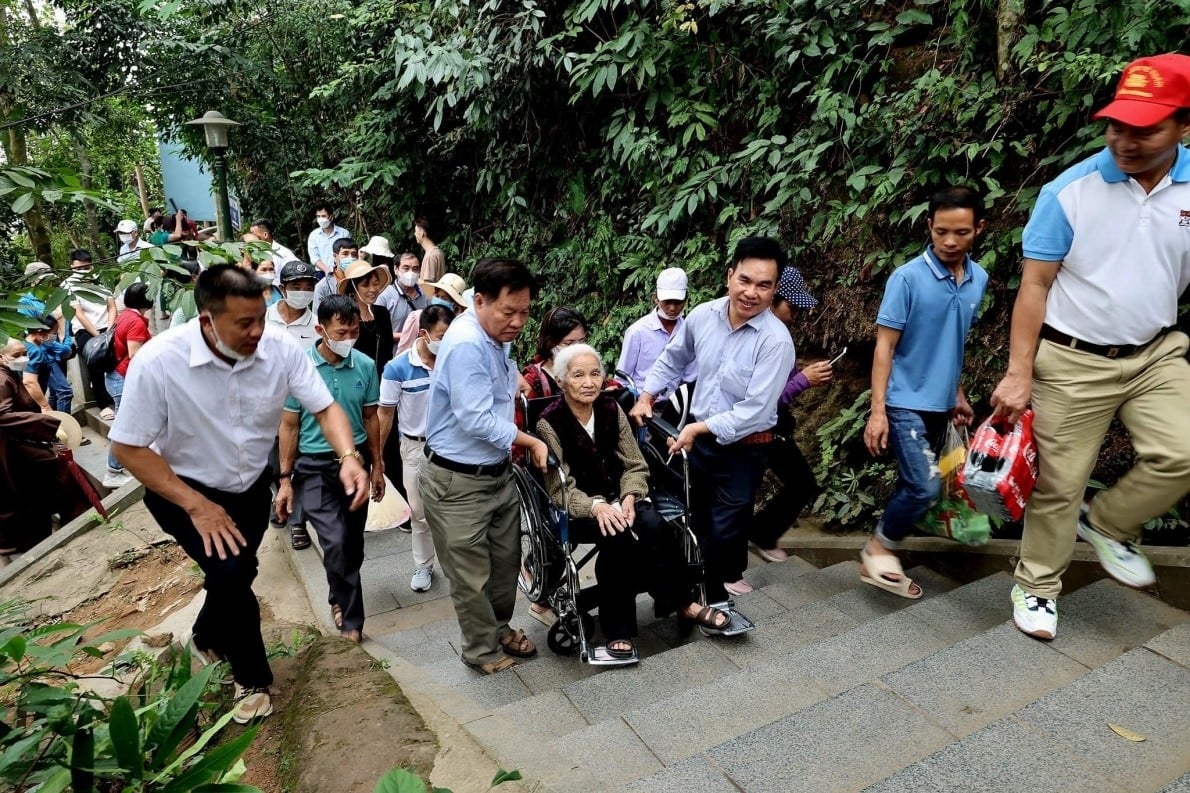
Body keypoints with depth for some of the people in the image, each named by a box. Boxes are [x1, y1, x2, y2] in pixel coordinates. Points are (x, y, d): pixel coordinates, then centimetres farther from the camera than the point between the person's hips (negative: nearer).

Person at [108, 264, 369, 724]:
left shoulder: (279, 348, -22)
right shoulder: (158, 362, -29)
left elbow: (324, 406, -17)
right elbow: (128, 448, -21)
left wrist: (349, 457, -37)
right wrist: (197, 505, -26)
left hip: (251, 486, 4)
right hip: (183, 488, -4)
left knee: (235, 574, 20)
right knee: (229, 570, -23)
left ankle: (207, 638, 56)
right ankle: (253, 678, 4)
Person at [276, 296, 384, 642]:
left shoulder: (365, 365, -5)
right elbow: (289, 425, -5)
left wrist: (377, 466, 10)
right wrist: (285, 479, -5)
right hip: (315, 466, -3)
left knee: (353, 543, 13)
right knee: (336, 541, -14)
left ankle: (341, 601, 40)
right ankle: (350, 614, 10)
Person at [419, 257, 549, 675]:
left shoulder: (496, 337, 6)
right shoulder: (466, 344, -25)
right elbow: (477, 420, -26)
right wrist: (532, 442, -14)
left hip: (498, 472, 9)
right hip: (458, 482, -9)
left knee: (506, 561, 21)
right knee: (472, 574, 9)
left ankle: (499, 628, 42)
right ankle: (482, 649, 29)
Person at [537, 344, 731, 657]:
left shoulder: (611, 408, 1)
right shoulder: (549, 423, -12)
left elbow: (635, 466, 3)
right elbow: (560, 489, -14)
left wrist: (629, 496, -17)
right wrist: (596, 506, -32)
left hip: (618, 498, 4)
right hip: (576, 509, -4)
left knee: (653, 526, -25)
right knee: (617, 536, -32)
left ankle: (680, 600, -5)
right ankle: (618, 629, -17)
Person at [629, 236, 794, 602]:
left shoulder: (776, 340, -23)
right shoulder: (703, 315, -7)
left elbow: (755, 411, -25)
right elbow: (673, 360, 12)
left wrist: (700, 428, -21)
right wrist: (647, 396, 4)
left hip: (744, 449, -5)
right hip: (697, 438, 5)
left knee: (724, 528, 4)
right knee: (692, 518, 20)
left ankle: (713, 599, 28)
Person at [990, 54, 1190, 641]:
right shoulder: (1070, 191, -12)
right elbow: (1034, 285, -10)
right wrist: (1019, 372, -13)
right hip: (1073, 360, -3)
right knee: (1059, 483, 4)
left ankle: (1106, 524, 18)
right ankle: (1037, 588, 24)